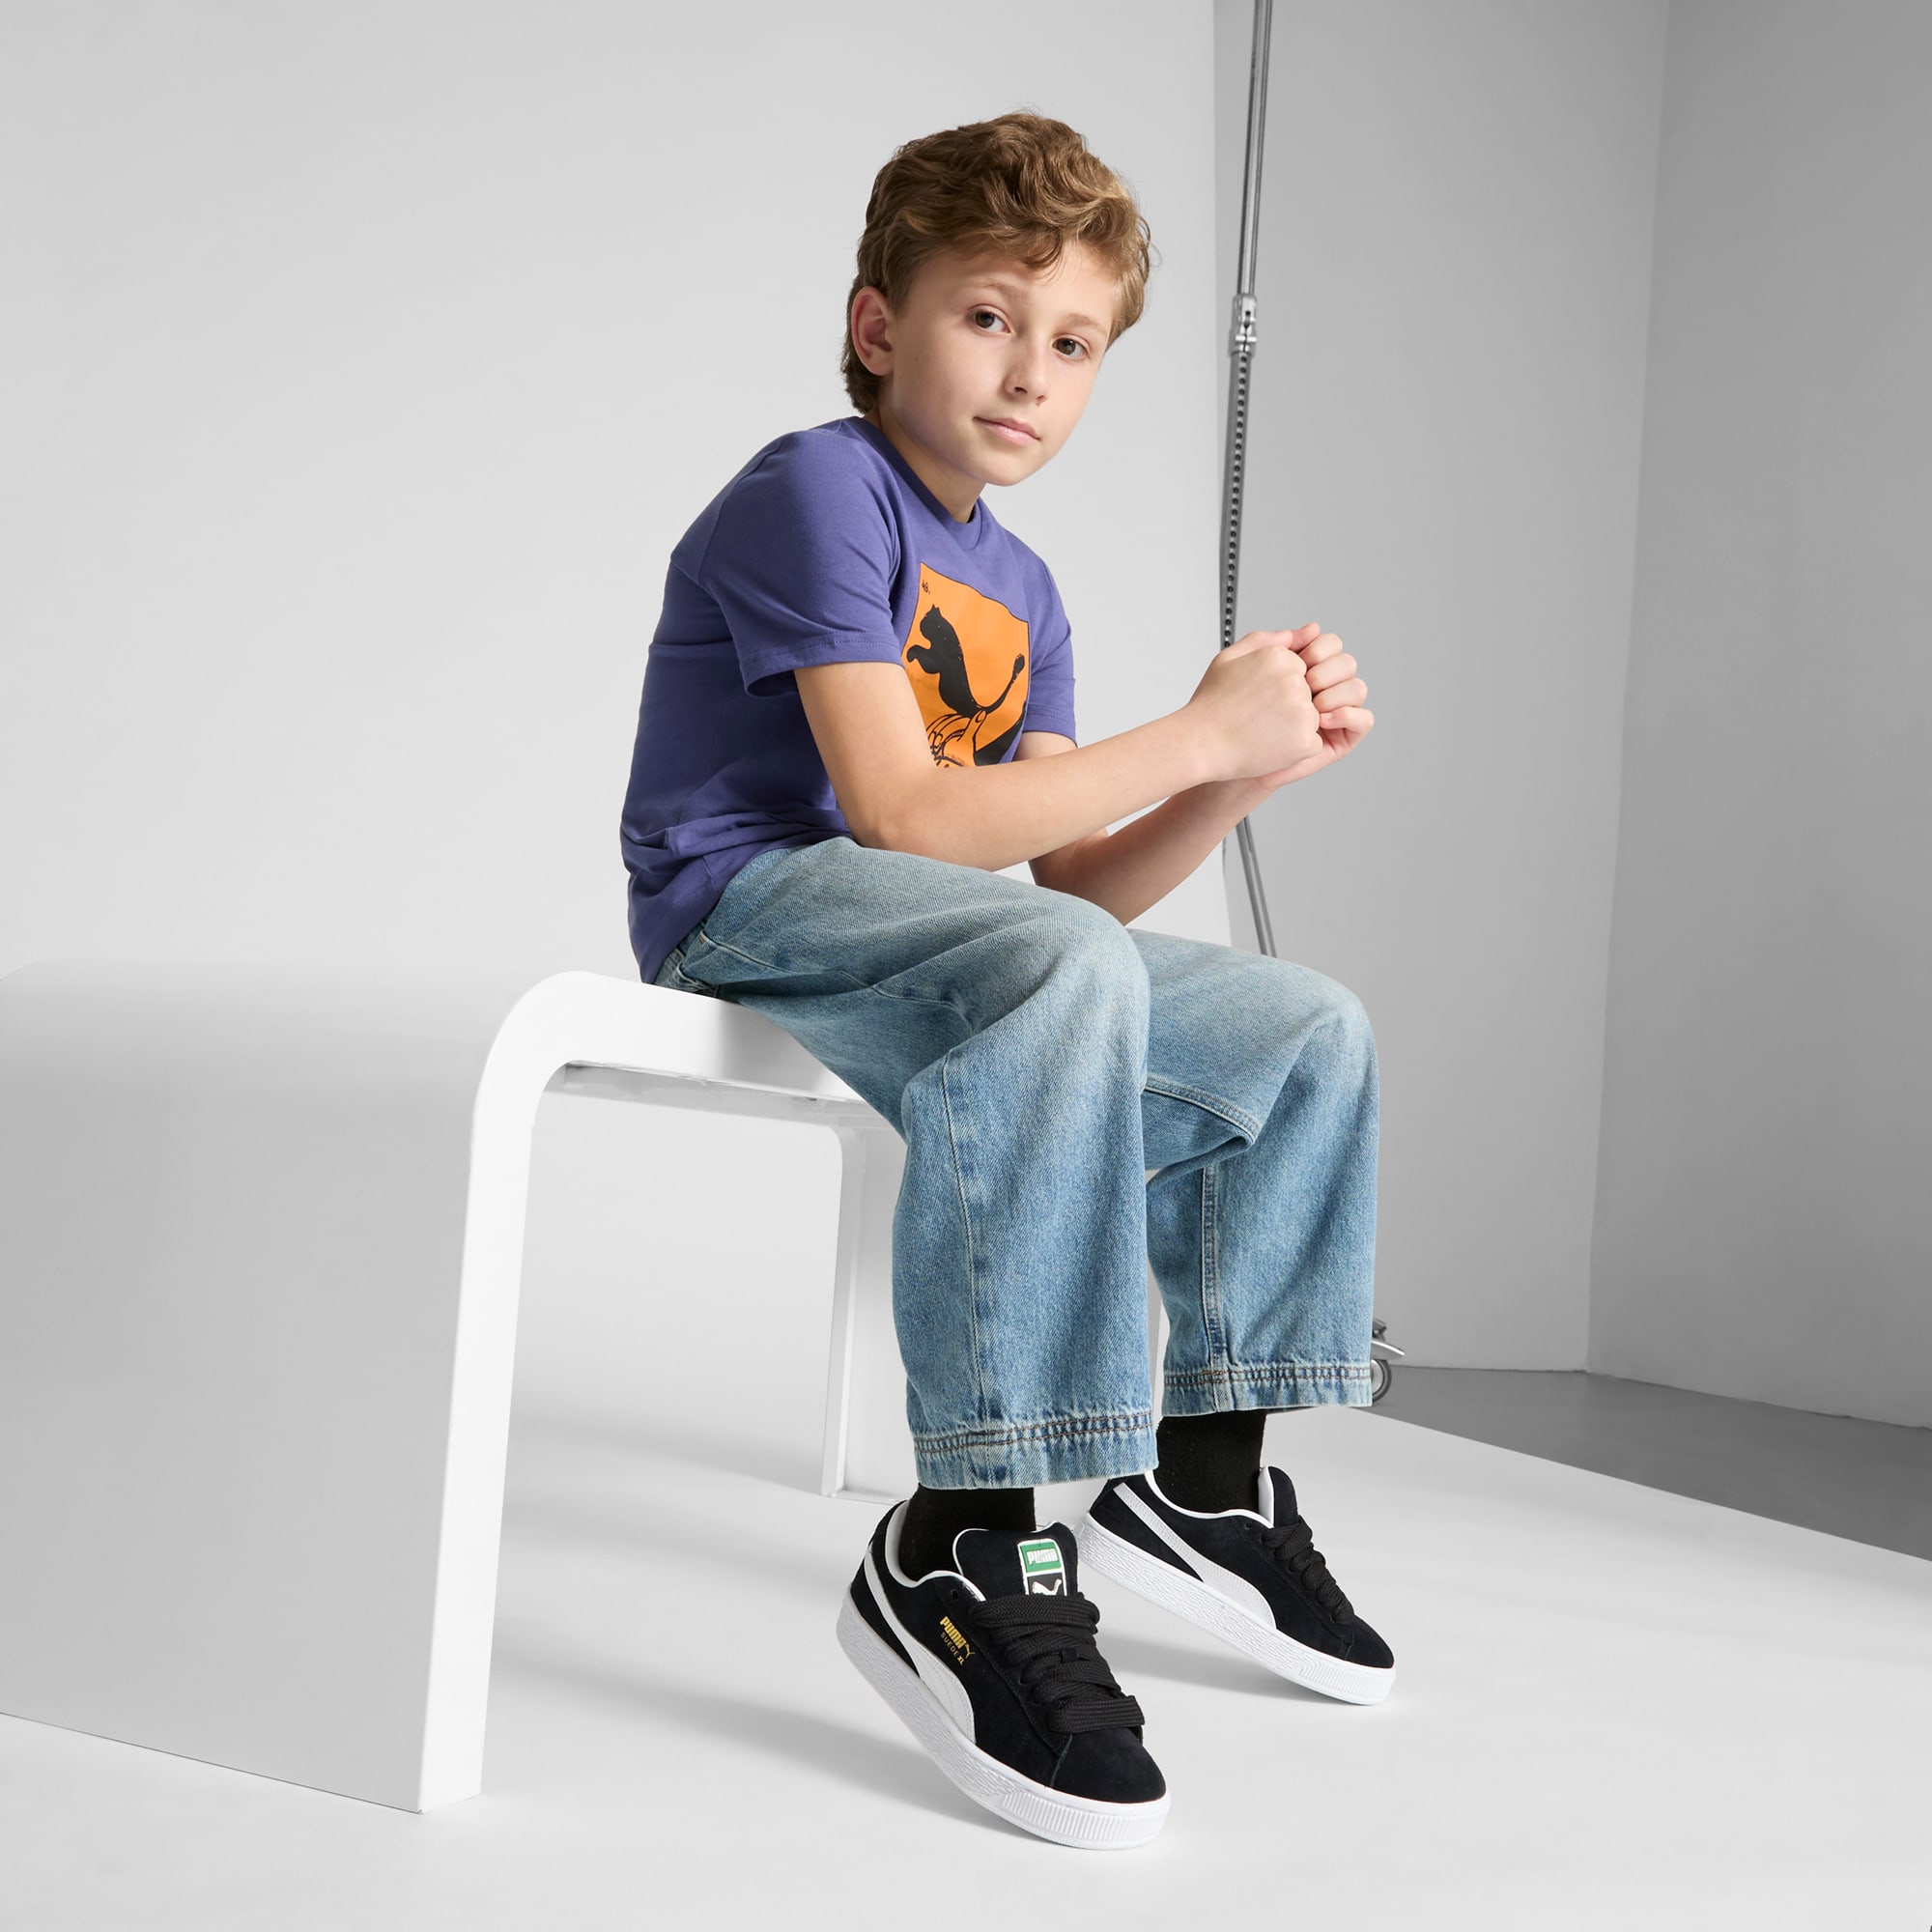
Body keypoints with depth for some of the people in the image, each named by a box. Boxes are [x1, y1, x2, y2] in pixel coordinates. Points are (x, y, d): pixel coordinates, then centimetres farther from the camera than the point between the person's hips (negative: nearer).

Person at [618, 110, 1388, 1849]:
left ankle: (1204, 1471, 15)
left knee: (1312, 1033, 6)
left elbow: (1078, 882, 11)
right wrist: (1201, 734, -17)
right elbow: (903, 816, -21)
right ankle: (968, 1549, -37)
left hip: (936, 933, 9)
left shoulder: (1019, 592, 16)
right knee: (1065, 976, -38)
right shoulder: (818, 494, -10)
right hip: (750, 901, -9)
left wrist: (1260, 765, -4)